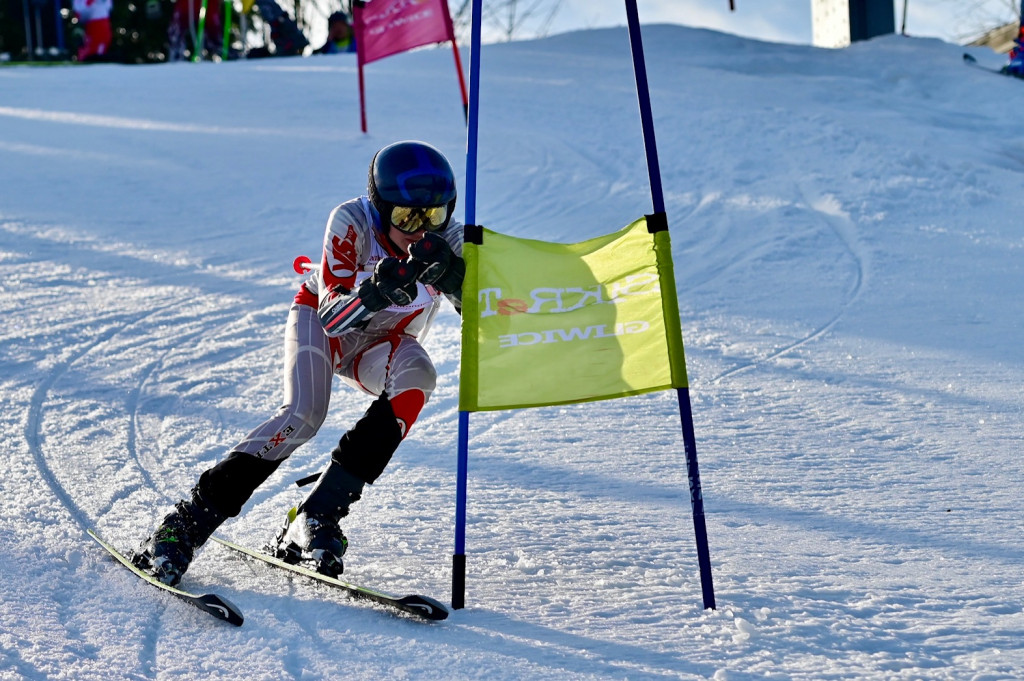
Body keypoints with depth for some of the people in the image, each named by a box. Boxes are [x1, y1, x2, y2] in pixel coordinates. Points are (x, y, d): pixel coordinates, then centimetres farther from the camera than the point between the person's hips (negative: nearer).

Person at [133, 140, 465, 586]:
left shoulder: (445, 240, -23)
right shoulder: (352, 222, -30)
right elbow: (332, 317, -36)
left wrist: (452, 273, -54)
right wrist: (379, 289, -56)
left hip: (383, 344, 3)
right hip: (321, 319, -3)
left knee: (416, 377, -32)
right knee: (303, 416, -31)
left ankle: (316, 517, -29)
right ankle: (187, 521, -23)